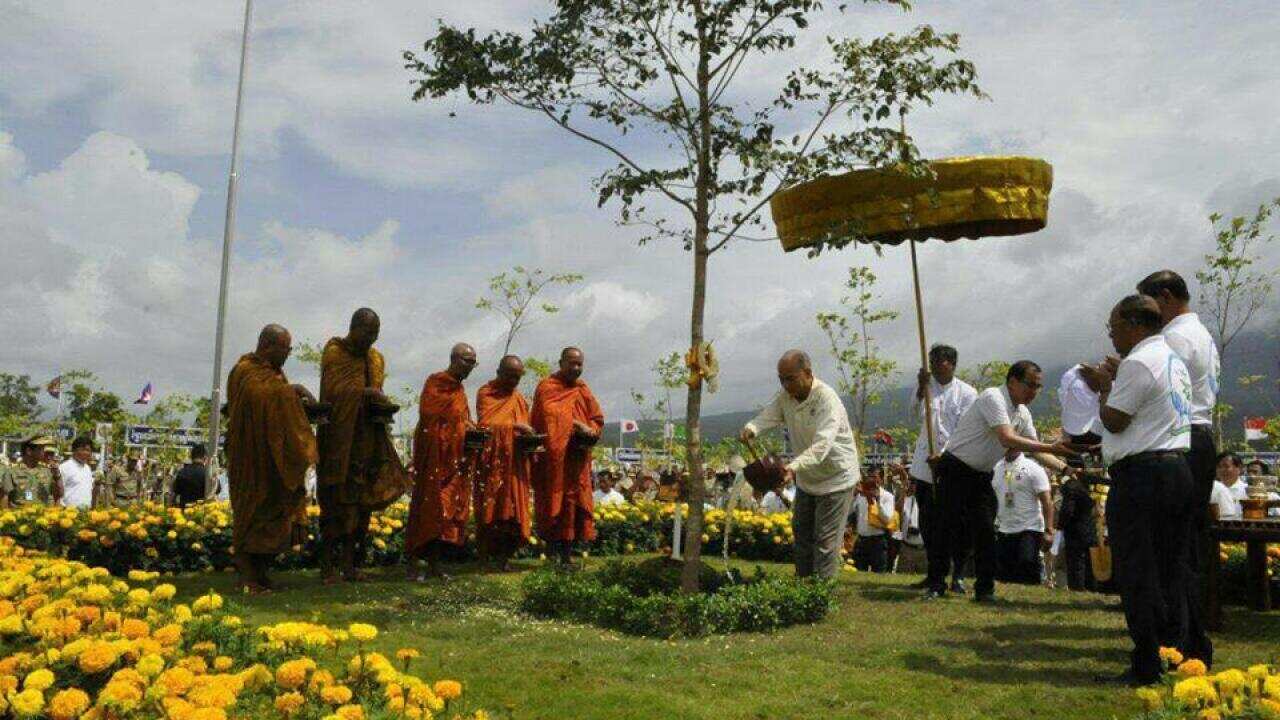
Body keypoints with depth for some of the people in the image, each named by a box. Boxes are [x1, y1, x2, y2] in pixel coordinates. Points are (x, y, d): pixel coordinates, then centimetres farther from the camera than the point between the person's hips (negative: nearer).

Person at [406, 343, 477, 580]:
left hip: (454, 459, 8)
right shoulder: (435, 382, -6)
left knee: (449, 508, 6)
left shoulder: (459, 390, 18)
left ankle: (434, 564, 12)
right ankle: (413, 565, -3)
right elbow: (428, 416, -16)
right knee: (427, 506, -7)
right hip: (433, 456, -8)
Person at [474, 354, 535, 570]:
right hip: (492, 461, -5)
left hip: (514, 465, 5)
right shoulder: (486, 393, 0)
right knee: (491, 506, -7)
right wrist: (514, 425, -21)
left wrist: (528, 442, -1)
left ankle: (504, 555, 3)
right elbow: (485, 424, -13)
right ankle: (488, 553, -3)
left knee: (513, 508, -1)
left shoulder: (520, 399, 17)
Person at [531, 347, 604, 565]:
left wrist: (589, 431, -7)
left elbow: (598, 419, 13)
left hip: (576, 462, 4)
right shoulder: (546, 388, -1)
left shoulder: (583, 391, 12)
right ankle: (554, 554, 3)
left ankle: (567, 556, 11)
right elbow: (538, 422, -9)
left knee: (573, 506, 4)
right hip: (551, 459, -4)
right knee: (552, 506, -2)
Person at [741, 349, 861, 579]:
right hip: (807, 478, 8)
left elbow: (822, 445, -39)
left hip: (836, 477, -8)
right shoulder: (786, 396, -3)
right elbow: (767, 416, -16)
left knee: (826, 541, -6)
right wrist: (751, 428, -41)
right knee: (801, 532, 17)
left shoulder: (827, 399, -28)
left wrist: (793, 467, -54)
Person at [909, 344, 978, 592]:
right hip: (925, 465, 4)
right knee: (928, 523, 9)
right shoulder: (925, 385, 7)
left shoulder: (967, 393, -3)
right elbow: (918, 415, -8)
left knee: (956, 522, -2)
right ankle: (936, 572, 20)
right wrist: (923, 387, -16)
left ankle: (958, 575, 8)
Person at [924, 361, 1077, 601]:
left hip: (982, 475, 8)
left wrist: (1065, 468, -4)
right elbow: (1007, 439, -32)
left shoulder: (1023, 413, 7)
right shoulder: (993, 398, -20)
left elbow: (1036, 449, 9)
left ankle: (985, 589, 8)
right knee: (948, 527, -6)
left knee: (985, 531, 1)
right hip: (955, 470, -7)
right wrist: (1052, 448, -33)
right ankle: (936, 584, 5)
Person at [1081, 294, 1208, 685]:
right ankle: (1191, 651, 25)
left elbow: (1113, 421, -11)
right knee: (1174, 569, 17)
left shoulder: (1136, 363, -14)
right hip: (1179, 471, 10)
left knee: (1138, 574, -3)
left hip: (1141, 476, -10)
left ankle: (1150, 667, 0)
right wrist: (1115, 382, 17)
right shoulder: (1175, 361, 17)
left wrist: (1105, 387, 4)